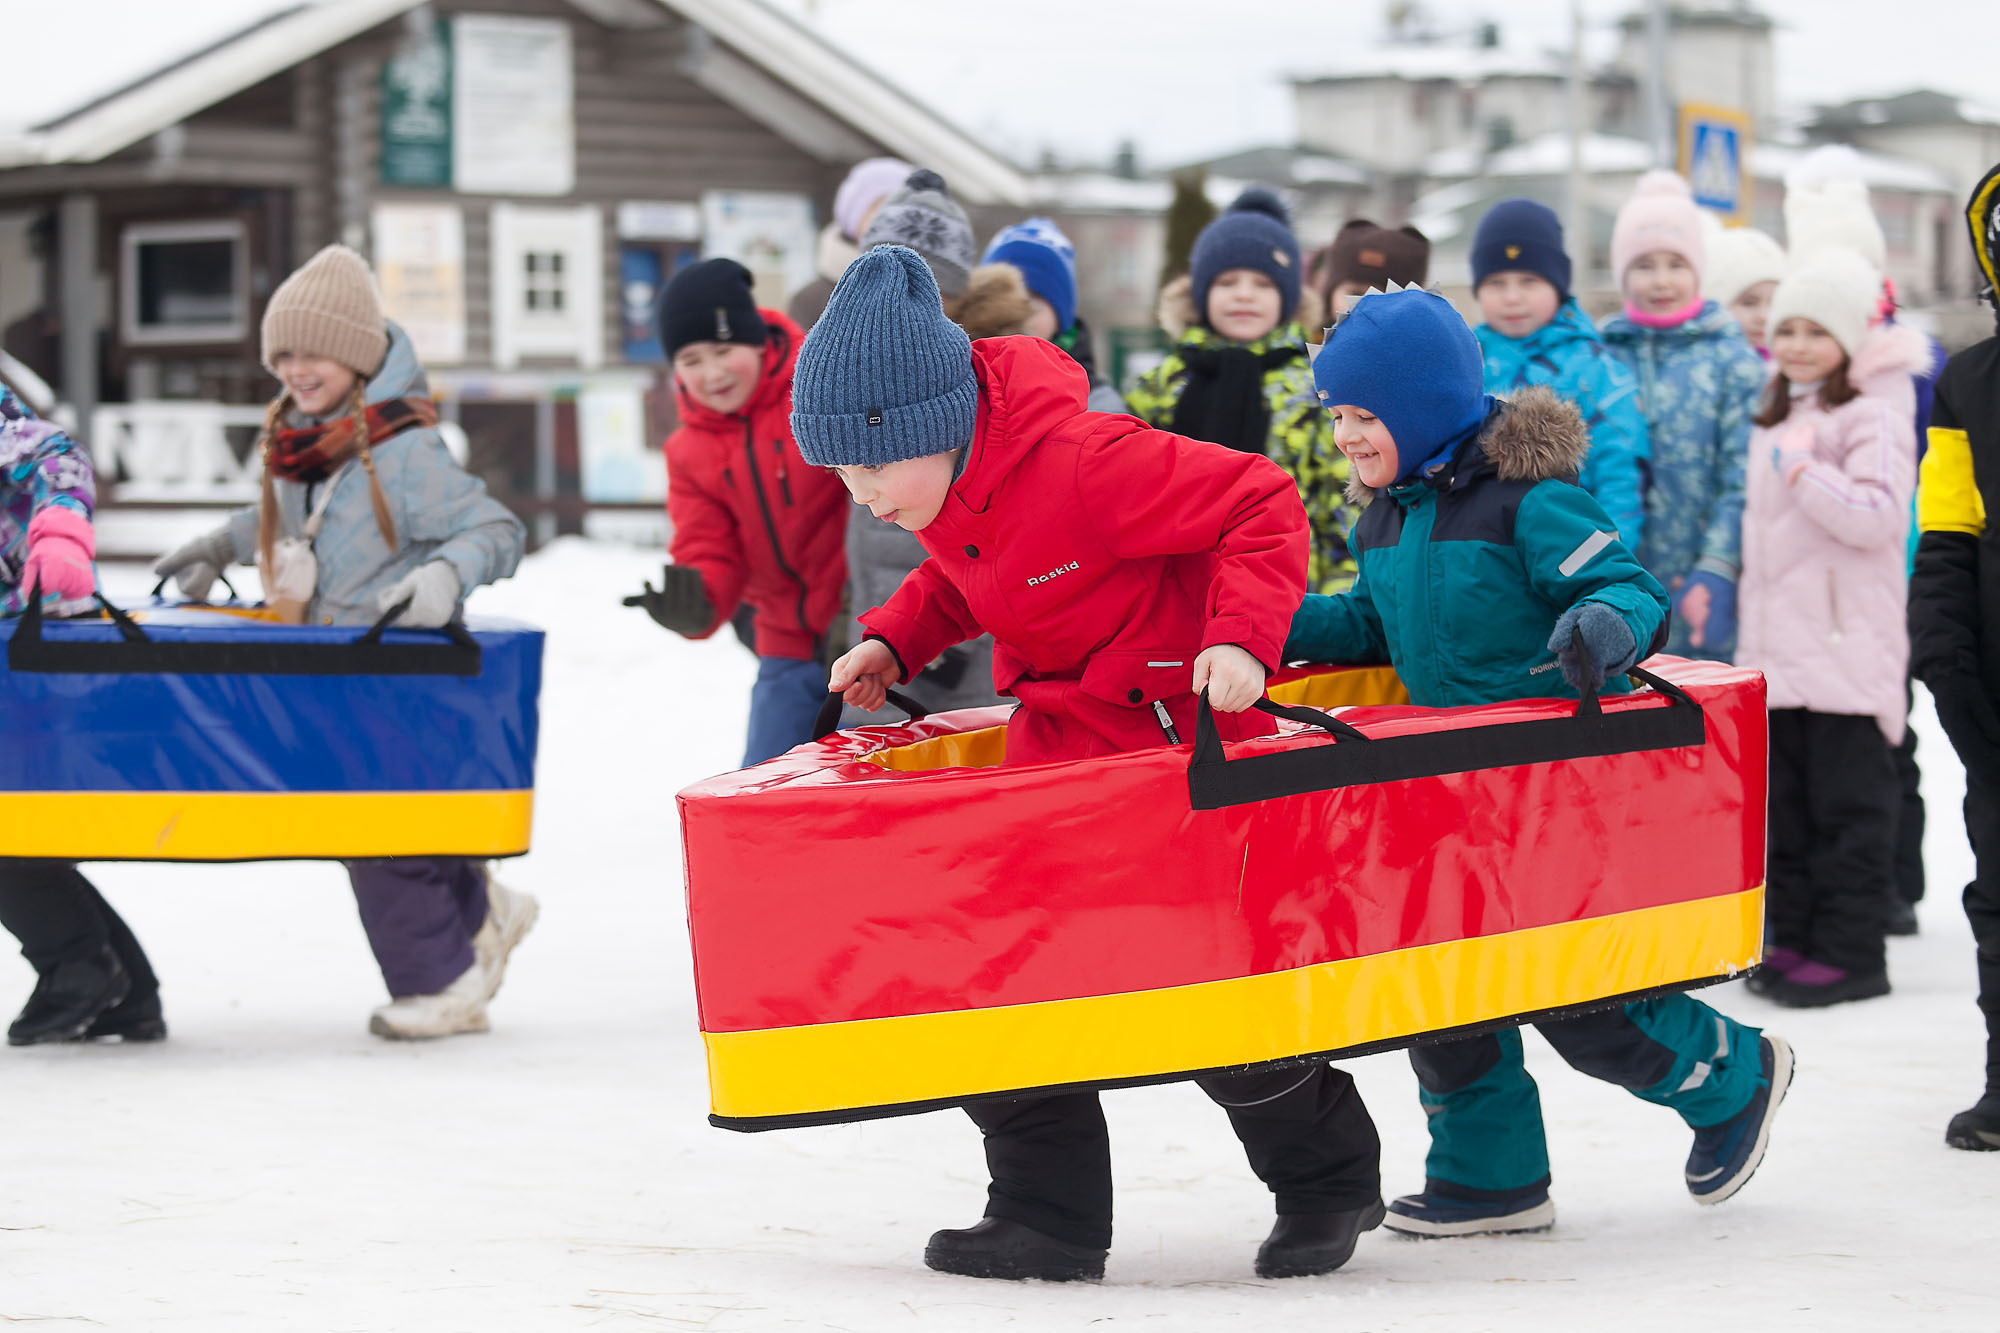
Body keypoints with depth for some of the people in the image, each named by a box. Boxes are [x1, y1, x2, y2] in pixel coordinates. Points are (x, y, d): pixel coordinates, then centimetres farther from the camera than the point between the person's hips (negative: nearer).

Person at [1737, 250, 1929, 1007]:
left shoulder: (1871, 415, -10)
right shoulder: (1774, 420, 17)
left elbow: (1878, 517, -22)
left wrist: (1803, 468, -24)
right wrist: (1751, 631, 23)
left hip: (1848, 650, -8)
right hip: (1777, 653, 8)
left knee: (1847, 802, -3)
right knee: (1786, 803, 12)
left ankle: (1851, 950, 0)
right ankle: (1792, 936, 19)